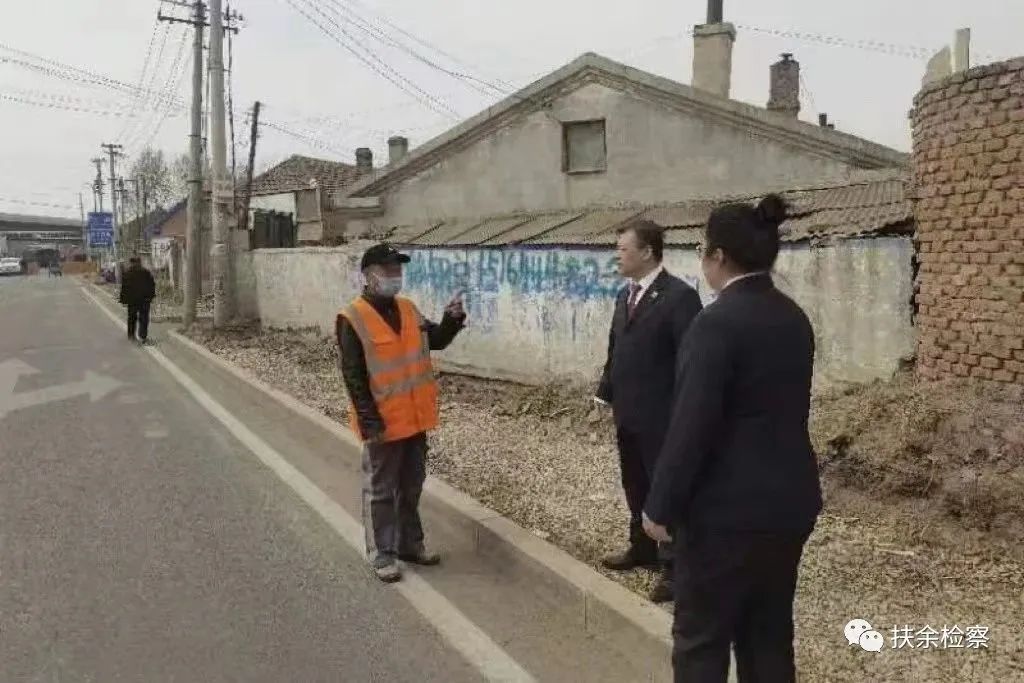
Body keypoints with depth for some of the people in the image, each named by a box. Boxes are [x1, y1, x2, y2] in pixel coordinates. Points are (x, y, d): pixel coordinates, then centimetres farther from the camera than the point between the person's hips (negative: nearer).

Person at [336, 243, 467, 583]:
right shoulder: (352, 319, -14)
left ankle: (410, 543, 33)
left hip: (415, 418, 7)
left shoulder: (409, 309, 7)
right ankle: (382, 555, 18)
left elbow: (436, 340, 16)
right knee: (380, 491, 7)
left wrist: (452, 319, -4)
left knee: (411, 487, 18)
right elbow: (353, 376, -16)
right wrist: (370, 421, -19)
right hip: (383, 423, -7)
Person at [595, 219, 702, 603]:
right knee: (635, 487, 19)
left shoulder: (679, 296, -15)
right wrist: (605, 395, 14)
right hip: (628, 413, 8)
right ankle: (642, 548, 37)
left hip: (662, 416, -8)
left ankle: (674, 566, 15)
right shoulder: (625, 295, 11)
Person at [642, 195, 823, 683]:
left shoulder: (718, 322, -19)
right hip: (790, 500, 8)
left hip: (729, 509, -8)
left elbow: (692, 425, -20)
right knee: (770, 634, 18)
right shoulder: (794, 318, 7)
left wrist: (661, 506, -11)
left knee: (701, 640, 6)